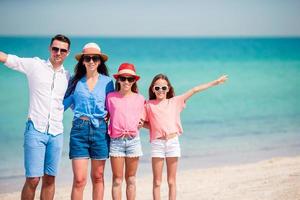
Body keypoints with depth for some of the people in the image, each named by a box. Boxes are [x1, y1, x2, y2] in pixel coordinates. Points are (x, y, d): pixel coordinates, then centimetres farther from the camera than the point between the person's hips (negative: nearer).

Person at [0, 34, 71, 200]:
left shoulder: (67, 77, 14)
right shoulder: (34, 65, 3)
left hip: (56, 132, 4)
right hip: (35, 130, -4)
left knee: (50, 179, 5)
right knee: (32, 180, -9)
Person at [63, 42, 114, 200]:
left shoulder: (107, 81, 7)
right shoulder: (75, 81, 5)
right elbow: (64, 103, 7)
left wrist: (108, 115, -2)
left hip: (100, 130, 1)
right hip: (79, 129, -1)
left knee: (98, 177, 9)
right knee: (79, 180, -8)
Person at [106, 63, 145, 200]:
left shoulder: (140, 99, 8)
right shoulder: (110, 97, 4)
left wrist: (141, 123, 1)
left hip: (133, 140, 1)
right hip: (116, 141, -1)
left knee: (131, 179, 6)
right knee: (117, 179, -2)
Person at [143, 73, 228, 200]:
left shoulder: (175, 102, 8)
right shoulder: (149, 105, 5)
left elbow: (194, 90, 5)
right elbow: (144, 123, 10)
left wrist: (215, 82, 4)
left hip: (173, 142, 1)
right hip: (157, 143, -1)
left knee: (171, 181, 6)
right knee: (157, 182, 2)